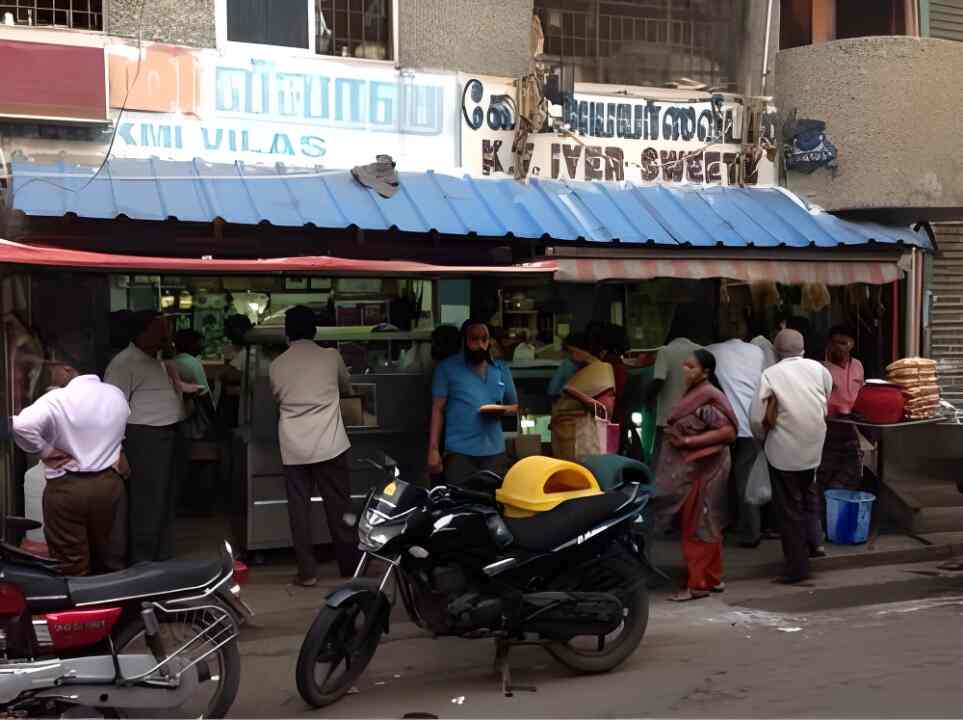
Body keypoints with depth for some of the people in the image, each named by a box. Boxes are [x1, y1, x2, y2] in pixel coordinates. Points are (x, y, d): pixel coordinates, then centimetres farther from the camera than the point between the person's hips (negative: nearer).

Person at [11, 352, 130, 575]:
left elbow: (21, 426, -31)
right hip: (109, 482, 6)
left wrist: (44, 450, -18)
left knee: (72, 562, 7)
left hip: (67, 487, -5)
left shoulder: (57, 400, -19)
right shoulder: (117, 395, 2)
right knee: (105, 548, 22)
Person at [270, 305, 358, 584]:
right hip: (329, 445, -1)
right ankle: (350, 565, 18)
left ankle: (307, 572, 9)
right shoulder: (331, 356, 1)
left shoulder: (277, 365, 3)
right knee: (339, 507, 9)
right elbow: (347, 387, 19)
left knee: (299, 508, 7)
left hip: (293, 448, 1)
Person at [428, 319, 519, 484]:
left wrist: (503, 409, -5)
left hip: (495, 452, 3)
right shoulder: (447, 368, 2)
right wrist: (433, 449, -7)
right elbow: (438, 409, 1)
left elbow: (514, 406, 20)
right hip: (459, 452, -3)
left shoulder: (502, 369, 12)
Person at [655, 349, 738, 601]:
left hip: (703, 469, -9)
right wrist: (674, 436, 5)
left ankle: (698, 583, 4)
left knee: (697, 525, -3)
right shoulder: (694, 395, 12)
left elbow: (728, 431, -23)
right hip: (691, 469, 9)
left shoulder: (708, 398, -16)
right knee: (705, 524, 15)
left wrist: (687, 441, -22)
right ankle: (712, 578, 25)